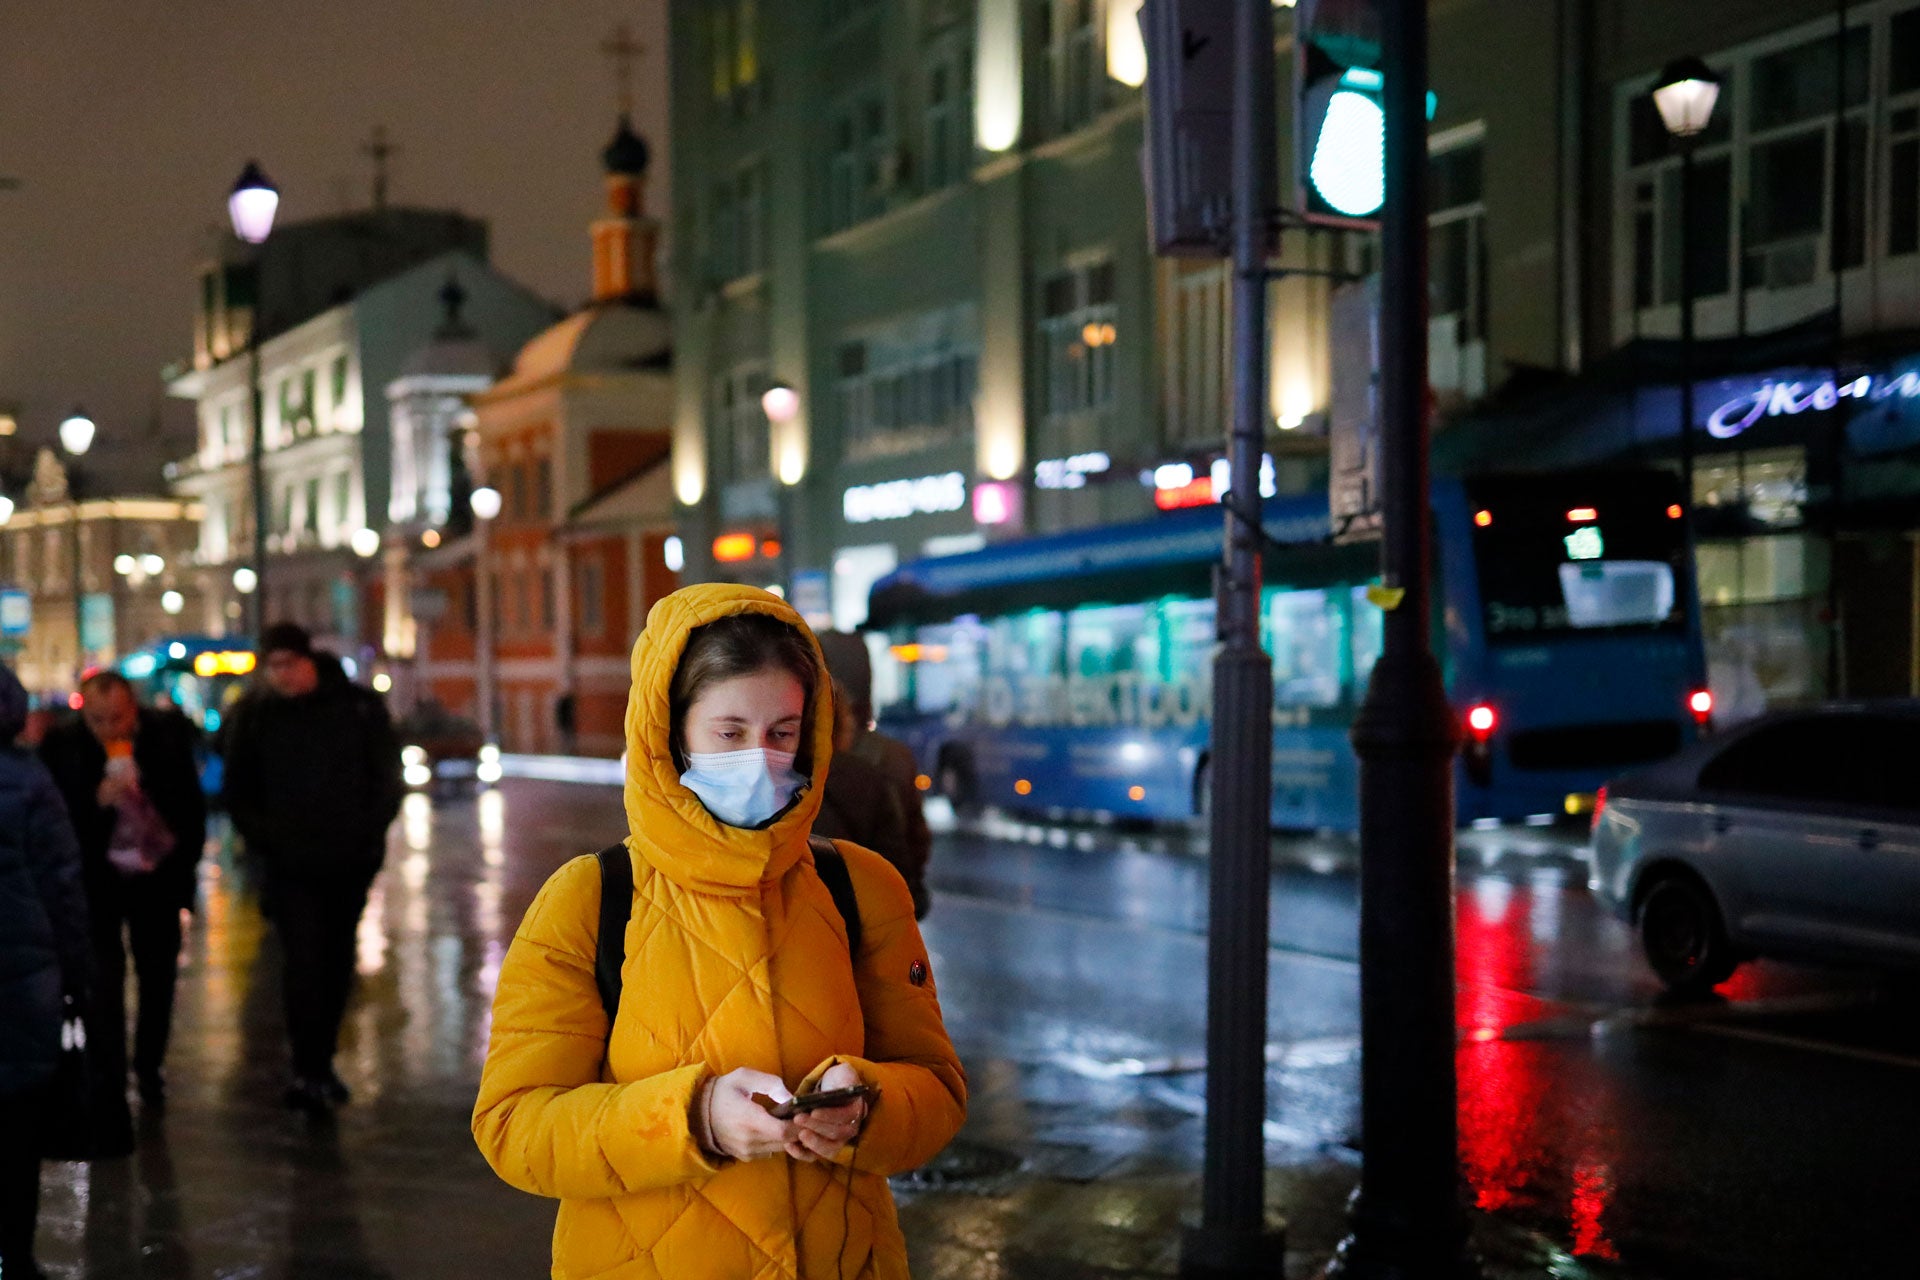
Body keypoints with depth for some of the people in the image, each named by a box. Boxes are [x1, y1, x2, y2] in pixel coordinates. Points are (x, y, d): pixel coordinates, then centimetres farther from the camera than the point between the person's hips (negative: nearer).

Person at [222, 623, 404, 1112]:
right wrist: (261, 838, -2)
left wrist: (368, 834, -6)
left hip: (348, 859, 1)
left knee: (336, 961, 9)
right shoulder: (254, 713, 2)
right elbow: (239, 791, 10)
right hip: (288, 863, -1)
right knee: (302, 958, -12)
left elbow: (387, 779, 5)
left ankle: (322, 1063, 22)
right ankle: (308, 1071, -10)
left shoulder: (359, 706, 0)